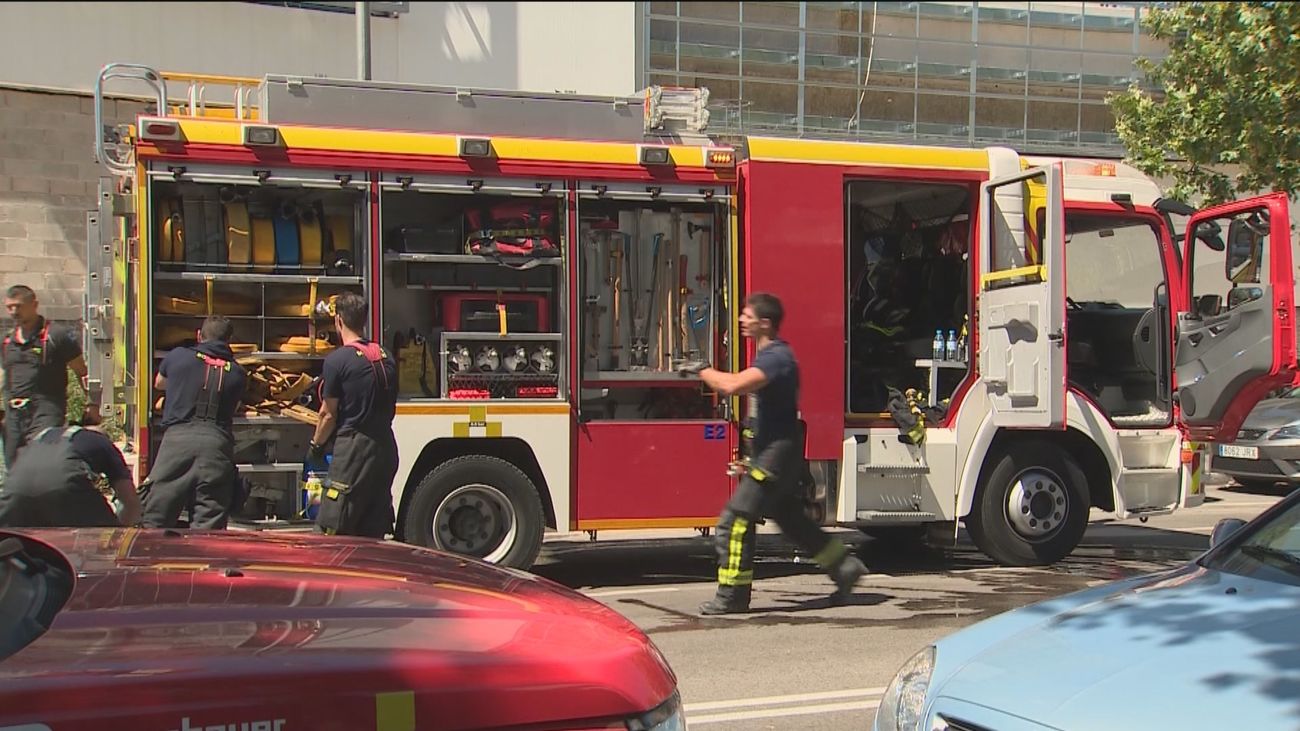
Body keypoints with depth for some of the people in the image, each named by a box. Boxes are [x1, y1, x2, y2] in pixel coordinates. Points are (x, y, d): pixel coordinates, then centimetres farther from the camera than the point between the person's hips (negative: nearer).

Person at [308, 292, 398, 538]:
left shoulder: (337, 360, -10)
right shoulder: (385, 357, 10)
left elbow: (328, 414, -4)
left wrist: (316, 445, 10)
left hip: (354, 446, -7)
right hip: (385, 445, 7)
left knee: (334, 531, -3)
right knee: (373, 531, 13)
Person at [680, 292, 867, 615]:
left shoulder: (777, 356, -20)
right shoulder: (769, 354, 13)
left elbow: (734, 385, -33)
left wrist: (702, 370, -20)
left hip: (778, 452, -11)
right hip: (773, 451, 11)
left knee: (736, 519, -9)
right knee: (791, 519, 20)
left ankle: (732, 595, -3)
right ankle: (845, 566, 28)